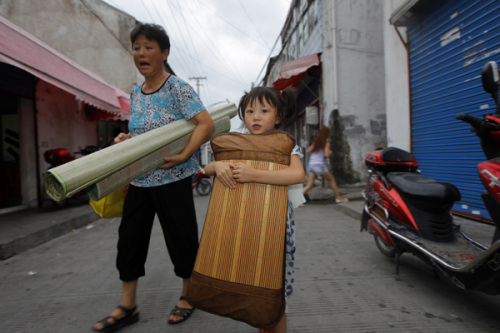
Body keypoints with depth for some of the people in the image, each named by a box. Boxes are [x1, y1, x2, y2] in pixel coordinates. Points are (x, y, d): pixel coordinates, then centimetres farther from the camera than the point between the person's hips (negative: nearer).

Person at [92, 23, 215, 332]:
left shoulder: (177, 88, -9)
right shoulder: (136, 94, 13)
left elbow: (207, 124, -17)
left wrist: (183, 156, -25)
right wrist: (125, 138, 3)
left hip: (173, 179, -7)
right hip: (139, 179, 7)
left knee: (181, 237, 5)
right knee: (129, 238, 10)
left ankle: (188, 297, 30)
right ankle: (127, 306, 27)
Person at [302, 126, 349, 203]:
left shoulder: (315, 142, 15)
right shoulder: (326, 143, -2)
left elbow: (308, 151, 8)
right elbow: (327, 155, -12)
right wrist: (330, 152, 8)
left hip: (311, 164, 5)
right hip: (319, 165, -5)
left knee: (309, 185, 3)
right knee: (332, 180, 12)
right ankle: (338, 197, 18)